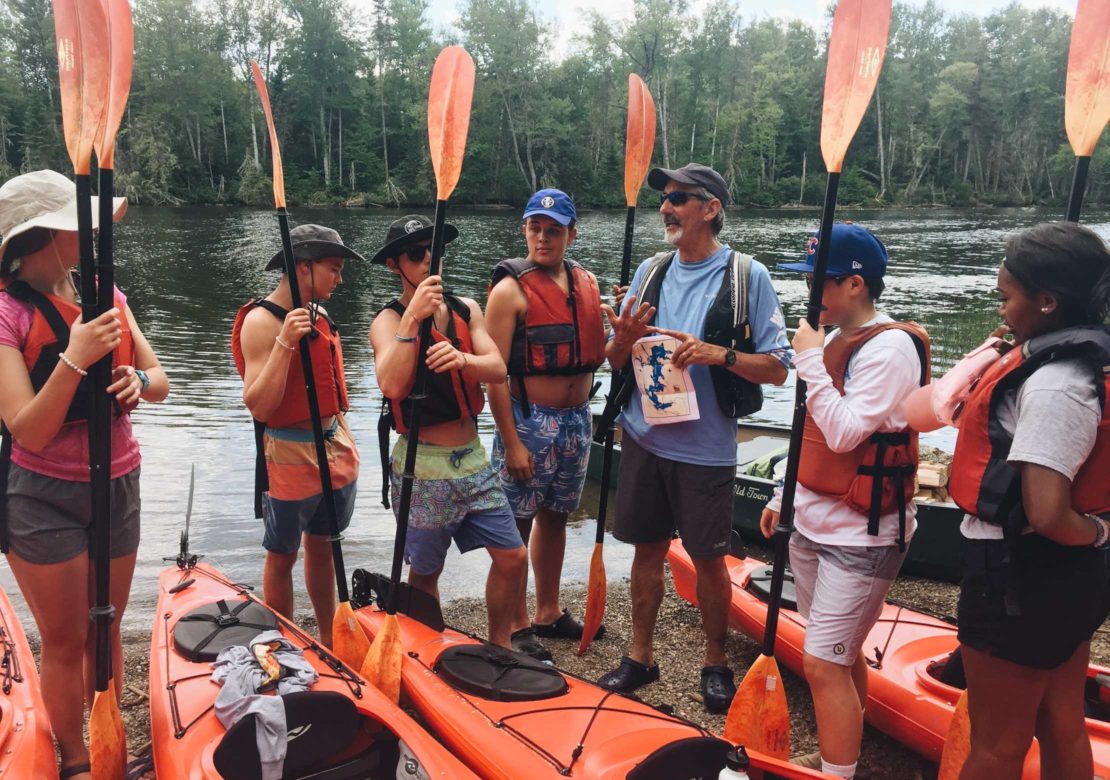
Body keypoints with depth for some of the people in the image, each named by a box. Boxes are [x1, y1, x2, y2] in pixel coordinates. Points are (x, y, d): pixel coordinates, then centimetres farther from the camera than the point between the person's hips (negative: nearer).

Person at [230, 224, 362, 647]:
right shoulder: (261, 321, -14)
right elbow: (258, 406, -22)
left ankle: (328, 641, 32)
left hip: (335, 449, 7)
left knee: (321, 547, 19)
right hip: (290, 455, -7)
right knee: (282, 558, 9)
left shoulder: (319, 315, 9)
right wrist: (285, 342, -28)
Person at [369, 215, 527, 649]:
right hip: (422, 467, -4)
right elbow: (392, 386, -28)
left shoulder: (466, 310, 6)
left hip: (472, 459, 5)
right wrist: (412, 319, -31)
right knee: (425, 571, 10)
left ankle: (498, 646, 25)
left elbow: (498, 370, -10)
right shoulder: (388, 322, -8)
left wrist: (462, 358, -30)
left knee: (512, 557, 5)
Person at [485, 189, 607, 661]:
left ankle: (549, 613, 32)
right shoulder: (510, 289, -10)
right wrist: (512, 442, -18)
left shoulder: (585, 283, 9)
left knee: (555, 517, 17)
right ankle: (517, 626, 17)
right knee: (517, 524, 2)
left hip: (577, 420, 6)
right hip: (530, 422, -6)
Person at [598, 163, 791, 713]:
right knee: (647, 549, 14)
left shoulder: (747, 276, -6)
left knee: (708, 559, 9)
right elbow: (614, 361, 11)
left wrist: (720, 354, -22)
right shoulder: (651, 271, 7)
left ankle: (716, 663, 29)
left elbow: (777, 368, -6)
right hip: (644, 436, 4)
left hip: (706, 446, -4)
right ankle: (639, 656, 29)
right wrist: (623, 339, -11)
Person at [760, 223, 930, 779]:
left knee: (823, 663, -7)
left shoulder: (890, 346, -16)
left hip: (861, 535, -8)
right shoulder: (837, 341, 11)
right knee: (841, 654, 19)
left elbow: (845, 433, -23)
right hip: (813, 524, 8)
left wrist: (811, 361, -19)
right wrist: (784, 496, 19)